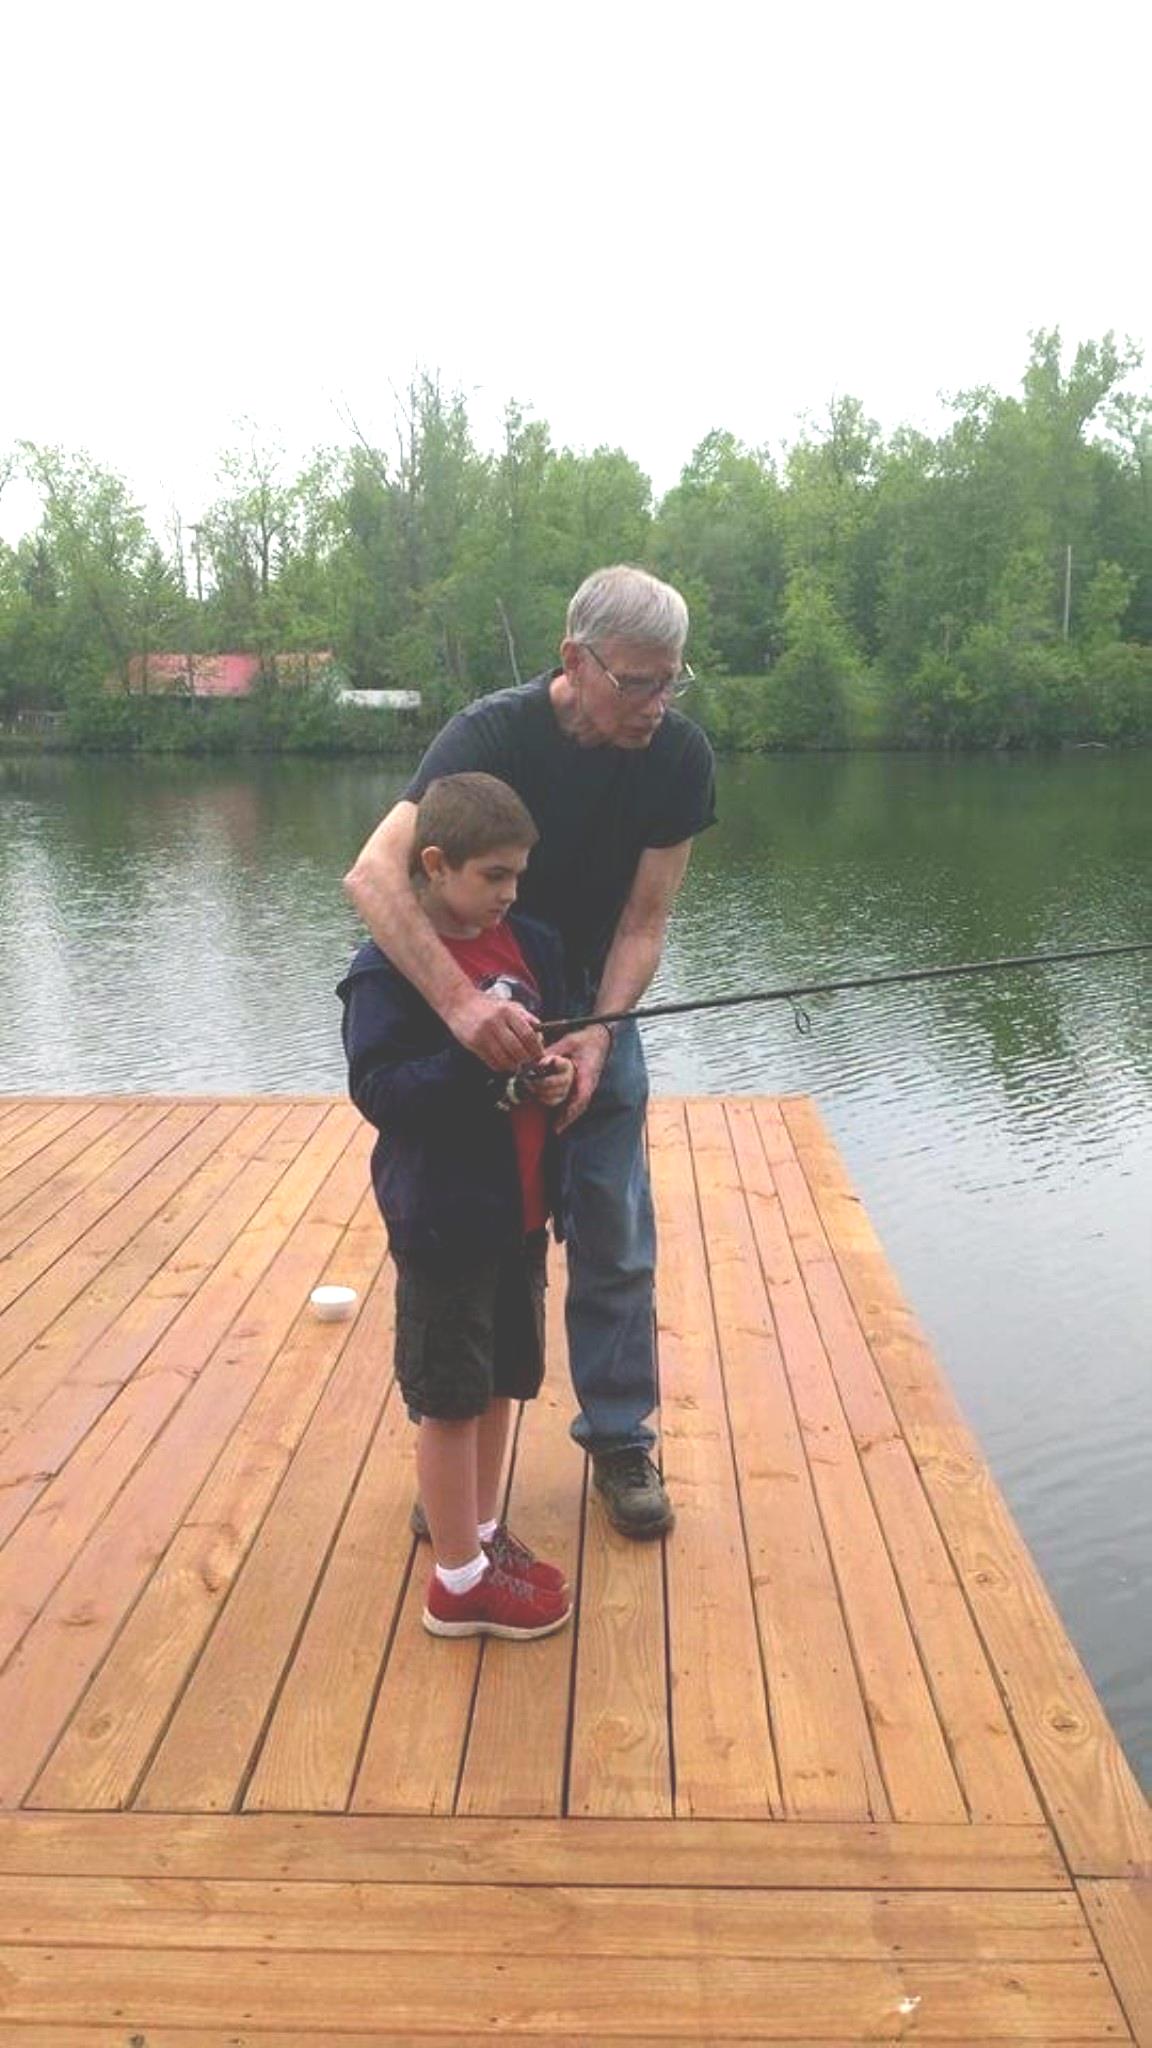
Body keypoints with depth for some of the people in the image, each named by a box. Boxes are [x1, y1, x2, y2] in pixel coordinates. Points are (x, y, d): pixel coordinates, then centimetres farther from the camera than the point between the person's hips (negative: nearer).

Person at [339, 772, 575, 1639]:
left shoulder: (532, 943, 4)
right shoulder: (388, 968, -16)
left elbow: (560, 1042, 16)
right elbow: (378, 1091, -22)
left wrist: (556, 1075, -6)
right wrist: (476, 1050, -31)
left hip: (520, 1210, 7)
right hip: (444, 1220, -7)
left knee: (502, 1381, 19)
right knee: (451, 1398, 6)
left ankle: (485, 1534, 38)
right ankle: (460, 1582, 21)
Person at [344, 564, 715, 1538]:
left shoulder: (679, 755, -14)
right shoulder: (493, 734, -25)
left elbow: (643, 922, -11)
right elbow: (374, 873, -39)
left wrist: (597, 1034, -27)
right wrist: (461, 1002, -53)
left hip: (595, 1009, 3)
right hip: (477, 1010, -2)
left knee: (616, 1239, 5)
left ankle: (621, 1440, 23)